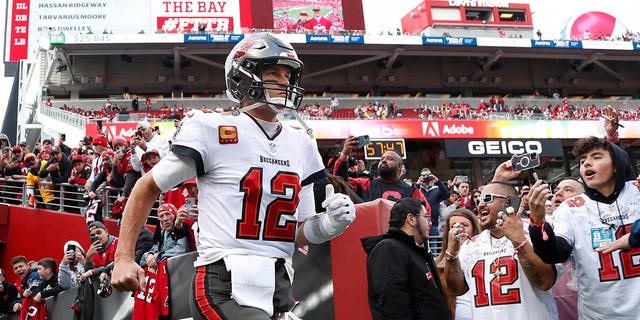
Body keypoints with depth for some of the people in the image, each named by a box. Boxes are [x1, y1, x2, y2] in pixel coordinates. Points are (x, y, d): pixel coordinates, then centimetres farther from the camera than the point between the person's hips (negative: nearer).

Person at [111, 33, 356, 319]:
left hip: (279, 290, 7)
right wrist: (124, 257, -4)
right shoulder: (213, 130, -6)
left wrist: (327, 225, -6)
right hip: (225, 288, -7)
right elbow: (148, 187, 2)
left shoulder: (301, 145, 12)